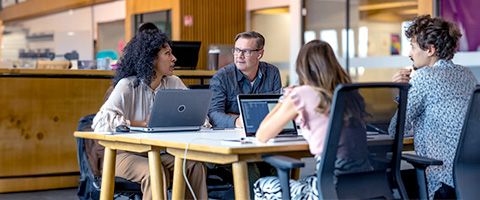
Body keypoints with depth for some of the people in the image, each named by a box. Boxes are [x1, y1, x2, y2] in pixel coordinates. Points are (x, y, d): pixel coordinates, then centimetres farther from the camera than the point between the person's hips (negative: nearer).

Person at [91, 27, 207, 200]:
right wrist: (142, 124, -21)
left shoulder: (174, 83, 6)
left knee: (195, 166, -21)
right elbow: (101, 122, -22)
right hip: (126, 154, -5)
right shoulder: (127, 86, -12)